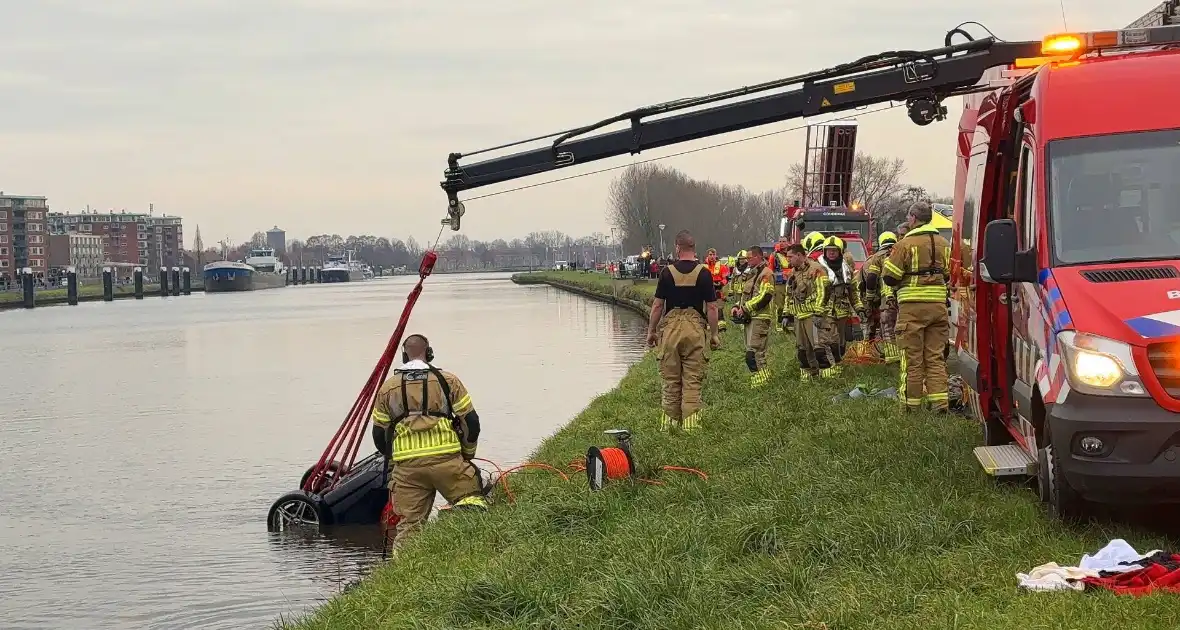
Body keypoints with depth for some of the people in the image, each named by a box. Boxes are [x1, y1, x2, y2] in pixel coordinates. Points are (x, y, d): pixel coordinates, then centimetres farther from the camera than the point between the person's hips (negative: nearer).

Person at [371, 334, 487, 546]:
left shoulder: (387, 388, 14)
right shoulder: (448, 381, 8)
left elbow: (379, 435, 16)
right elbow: (471, 422, 7)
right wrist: (467, 454, 23)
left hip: (406, 466, 2)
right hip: (446, 458, -2)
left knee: (408, 523, 7)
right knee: (471, 498, 9)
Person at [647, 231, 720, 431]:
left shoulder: (667, 272, -1)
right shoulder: (703, 273, -1)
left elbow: (657, 305, 0)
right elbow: (711, 307, -2)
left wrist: (651, 331, 10)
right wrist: (714, 334, 7)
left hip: (670, 327, 0)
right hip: (695, 327, 0)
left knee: (670, 379, 9)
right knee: (693, 380, 2)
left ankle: (670, 421, 13)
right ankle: (691, 422, -2)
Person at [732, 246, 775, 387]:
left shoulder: (765, 274, -10)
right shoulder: (752, 274, 21)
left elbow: (765, 296, -20)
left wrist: (746, 308, -16)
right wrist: (738, 306, 10)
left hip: (760, 318, -10)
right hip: (750, 318, 10)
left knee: (754, 353, -14)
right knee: (757, 354, 11)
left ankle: (759, 383, -13)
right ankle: (764, 381, 16)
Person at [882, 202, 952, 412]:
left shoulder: (906, 244, -8)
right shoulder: (944, 244, 10)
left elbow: (889, 277, -8)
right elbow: (949, 275, 17)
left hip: (912, 307, -4)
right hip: (938, 306, 5)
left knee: (912, 358, 1)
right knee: (936, 357, 8)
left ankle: (911, 405, 3)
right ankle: (939, 401, 1)